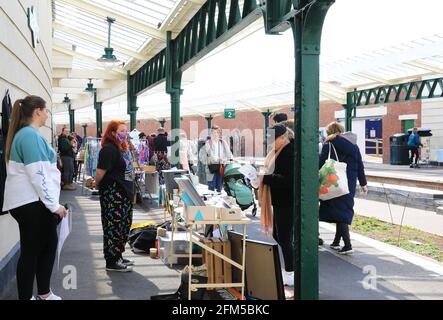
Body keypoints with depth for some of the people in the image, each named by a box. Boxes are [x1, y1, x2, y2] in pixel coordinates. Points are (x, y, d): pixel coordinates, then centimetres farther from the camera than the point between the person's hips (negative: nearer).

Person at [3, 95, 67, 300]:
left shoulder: (26, 133, 18)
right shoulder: (30, 134, -16)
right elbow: (38, 174, -21)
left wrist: (52, 203, 28)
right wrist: (54, 204, -16)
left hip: (33, 201, 10)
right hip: (30, 203, -10)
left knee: (48, 245, 14)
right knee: (31, 251, 0)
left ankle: (44, 294, 25)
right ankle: (26, 297, 12)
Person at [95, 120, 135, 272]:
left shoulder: (122, 149, 14)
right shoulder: (108, 149, -16)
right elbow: (100, 171, -20)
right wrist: (97, 184, -4)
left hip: (124, 193, 10)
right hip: (112, 194, -10)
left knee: (124, 226, 16)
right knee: (113, 227, -3)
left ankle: (118, 256, 28)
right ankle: (111, 262, 5)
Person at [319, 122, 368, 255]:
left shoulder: (328, 146, -6)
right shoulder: (353, 145, 6)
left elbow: (321, 165, -10)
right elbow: (360, 166, 8)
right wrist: (363, 184, 16)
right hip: (350, 184, 4)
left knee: (340, 212, -1)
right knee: (345, 211, 15)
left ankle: (347, 245, -8)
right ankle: (336, 242, 24)